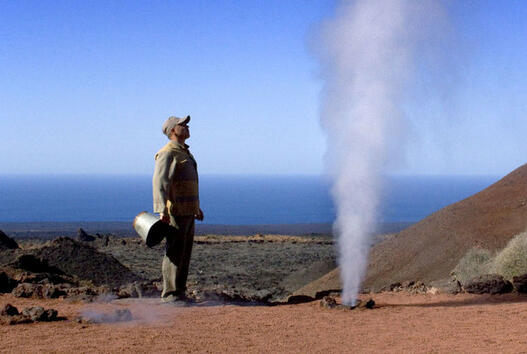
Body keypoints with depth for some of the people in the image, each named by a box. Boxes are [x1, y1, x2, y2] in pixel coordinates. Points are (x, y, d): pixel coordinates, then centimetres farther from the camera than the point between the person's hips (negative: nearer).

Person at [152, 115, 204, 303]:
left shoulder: (184, 152, 19)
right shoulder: (167, 154, -12)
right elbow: (160, 182, -23)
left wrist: (196, 207, 34)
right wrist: (162, 210, -33)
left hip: (188, 211, 9)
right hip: (175, 212, -9)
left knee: (185, 253, 11)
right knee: (174, 253, -7)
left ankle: (180, 292, 17)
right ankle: (170, 293, -2)